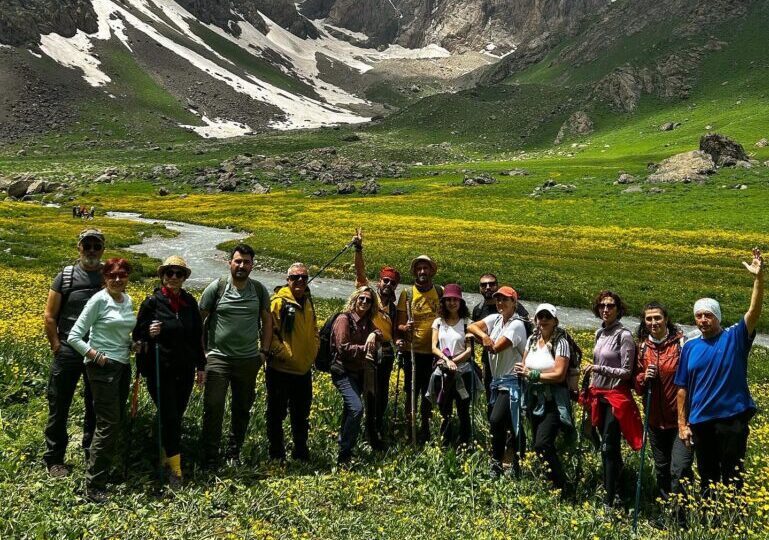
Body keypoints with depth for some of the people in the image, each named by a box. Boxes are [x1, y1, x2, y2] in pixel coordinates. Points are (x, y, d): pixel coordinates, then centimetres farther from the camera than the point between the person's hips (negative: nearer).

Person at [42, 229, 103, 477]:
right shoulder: (66, 276, -2)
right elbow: (49, 316, 1)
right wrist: (57, 347, -6)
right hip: (69, 352, -1)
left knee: (96, 407, 12)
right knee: (59, 406, 6)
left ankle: (92, 454, 28)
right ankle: (54, 459, 20)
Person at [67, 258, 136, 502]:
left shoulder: (128, 301, 9)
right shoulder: (99, 300, -11)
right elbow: (74, 338, -11)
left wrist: (134, 344, 3)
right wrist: (96, 356, -17)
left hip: (123, 366, 8)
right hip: (103, 367, -8)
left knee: (118, 419, 11)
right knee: (108, 423, -8)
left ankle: (105, 467, 25)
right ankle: (94, 485, -1)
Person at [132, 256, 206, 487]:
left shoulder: (190, 302, 4)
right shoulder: (152, 302, -7)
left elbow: (197, 336, 11)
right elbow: (138, 335, 0)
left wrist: (201, 366, 12)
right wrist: (149, 334, -23)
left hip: (185, 370, 4)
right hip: (160, 370, -4)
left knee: (177, 417, 11)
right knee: (169, 418, -5)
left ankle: (166, 457, 27)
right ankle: (175, 468, 4)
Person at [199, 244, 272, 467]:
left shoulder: (259, 290, 4)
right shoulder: (216, 287, -4)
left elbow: (267, 321, 12)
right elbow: (199, 319, 1)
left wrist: (264, 351, 5)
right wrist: (200, 351, -3)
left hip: (249, 360, 3)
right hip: (218, 358, -3)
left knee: (242, 408, 12)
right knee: (213, 407, -6)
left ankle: (234, 453, 28)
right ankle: (209, 455, 6)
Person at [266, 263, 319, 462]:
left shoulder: (308, 303, 12)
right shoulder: (278, 302, -11)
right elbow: (269, 332, -15)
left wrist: (312, 353, 9)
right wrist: (283, 353, -19)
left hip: (304, 370, 7)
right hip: (280, 369, -7)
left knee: (302, 414, 17)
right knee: (277, 413, 5)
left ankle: (301, 453, 30)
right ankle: (276, 454, 18)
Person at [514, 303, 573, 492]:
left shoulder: (560, 342, -11)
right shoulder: (532, 339, 9)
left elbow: (559, 375, -17)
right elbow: (523, 367, 11)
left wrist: (532, 374, -14)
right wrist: (524, 371, -12)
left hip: (553, 401, -7)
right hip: (534, 399, 7)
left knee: (542, 445, -16)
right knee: (539, 444, 12)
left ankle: (561, 488, -2)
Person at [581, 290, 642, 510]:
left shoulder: (624, 335, -13)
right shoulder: (600, 333, 9)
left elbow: (626, 372, -14)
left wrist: (598, 369, -20)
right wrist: (590, 391, 20)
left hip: (616, 396, -7)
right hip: (598, 395, 7)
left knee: (609, 448, -7)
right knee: (607, 446, 16)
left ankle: (610, 501, -2)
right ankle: (614, 487, 31)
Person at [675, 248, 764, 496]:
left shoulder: (735, 337, -1)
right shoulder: (690, 348, 6)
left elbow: (754, 311, -16)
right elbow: (682, 389, 7)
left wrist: (758, 277, -29)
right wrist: (682, 424, 3)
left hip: (732, 418, -3)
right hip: (700, 421, 3)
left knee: (732, 476, 3)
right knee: (707, 476, 14)